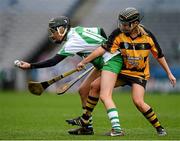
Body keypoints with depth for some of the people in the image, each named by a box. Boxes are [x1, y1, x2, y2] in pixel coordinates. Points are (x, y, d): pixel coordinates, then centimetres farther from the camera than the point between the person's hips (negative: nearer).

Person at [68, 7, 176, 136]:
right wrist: (84, 62, -19)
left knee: (138, 101, -24)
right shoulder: (118, 34, -16)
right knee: (95, 85, -4)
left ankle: (159, 128, -8)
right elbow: (103, 49, -16)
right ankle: (85, 118, 10)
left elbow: (159, 55, -4)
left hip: (140, 75, -3)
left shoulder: (147, 35, -15)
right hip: (122, 72, 3)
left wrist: (169, 73, 1)